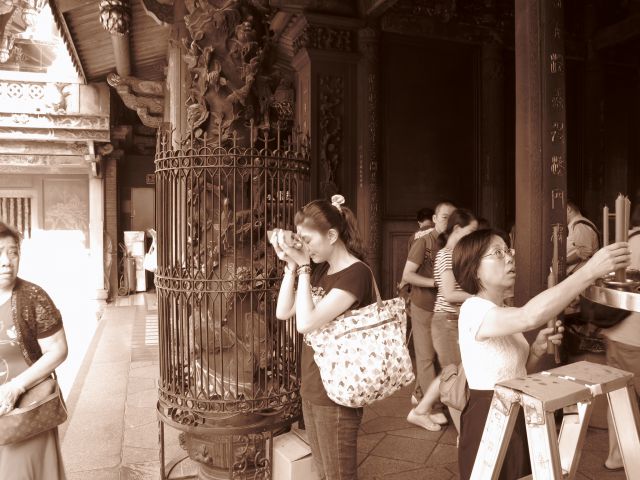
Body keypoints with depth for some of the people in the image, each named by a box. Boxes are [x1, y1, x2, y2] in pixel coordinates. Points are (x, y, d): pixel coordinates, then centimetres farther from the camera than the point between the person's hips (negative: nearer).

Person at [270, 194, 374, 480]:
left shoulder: (356, 274, -20)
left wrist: (303, 266, -19)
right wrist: (291, 265, -5)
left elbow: (306, 323, -26)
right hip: (311, 389, 8)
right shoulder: (321, 270, 7)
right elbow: (283, 312, 4)